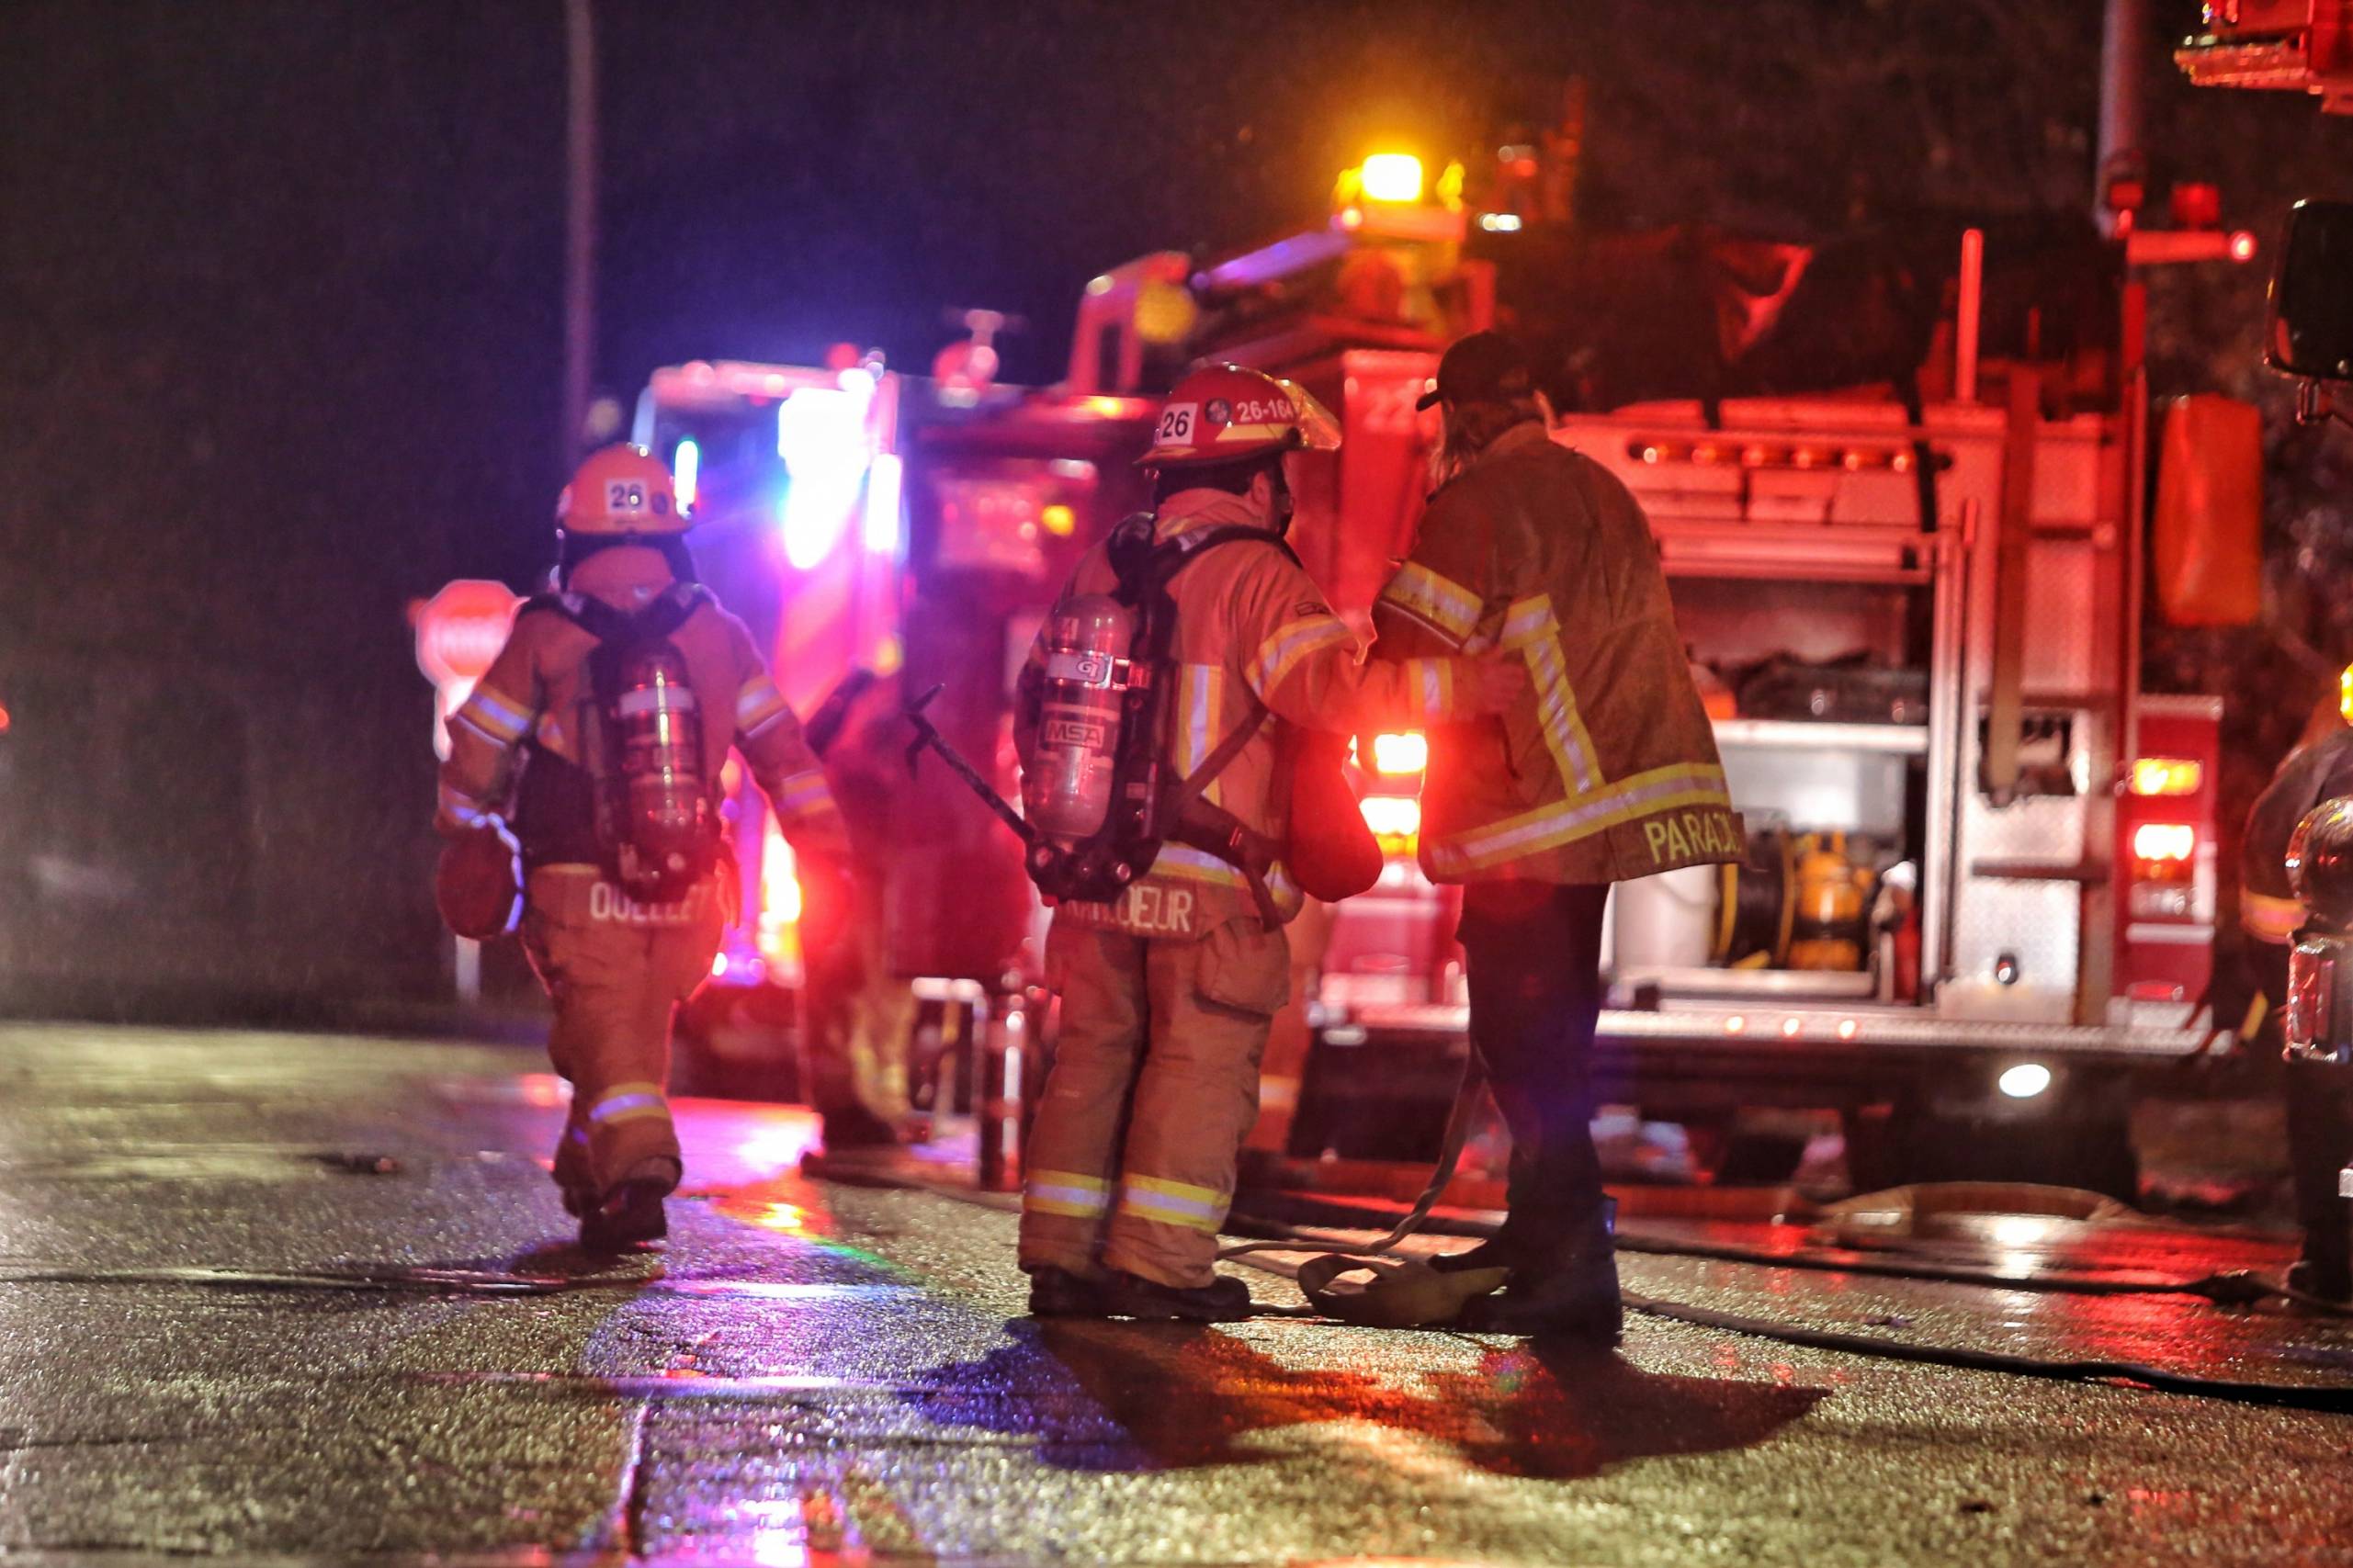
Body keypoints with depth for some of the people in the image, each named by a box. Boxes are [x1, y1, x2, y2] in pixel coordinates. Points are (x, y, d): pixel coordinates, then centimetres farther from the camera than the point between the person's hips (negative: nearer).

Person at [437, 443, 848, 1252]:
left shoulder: (542, 641, -1)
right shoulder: (717, 635, 6)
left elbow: (478, 754, 3)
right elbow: (778, 747, 7)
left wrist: (463, 842, 14)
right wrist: (822, 837, 11)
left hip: (580, 890, -3)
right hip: (686, 896, 3)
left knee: (609, 1035, -5)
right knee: (644, 1028, 19)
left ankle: (639, 1171, -25)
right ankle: (589, 1178, 27)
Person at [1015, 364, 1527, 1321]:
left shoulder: (1103, 565, 12)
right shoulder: (1253, 575, -11)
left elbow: (1039, 700, 19)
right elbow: (1336, 691, -21)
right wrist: (1464, 685, -18)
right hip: (1211, 881, -6)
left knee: (1093, 1054, 11)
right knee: (1202, 1064, 0)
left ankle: (1060, 1256, 10)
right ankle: (1159, 1264, -4)